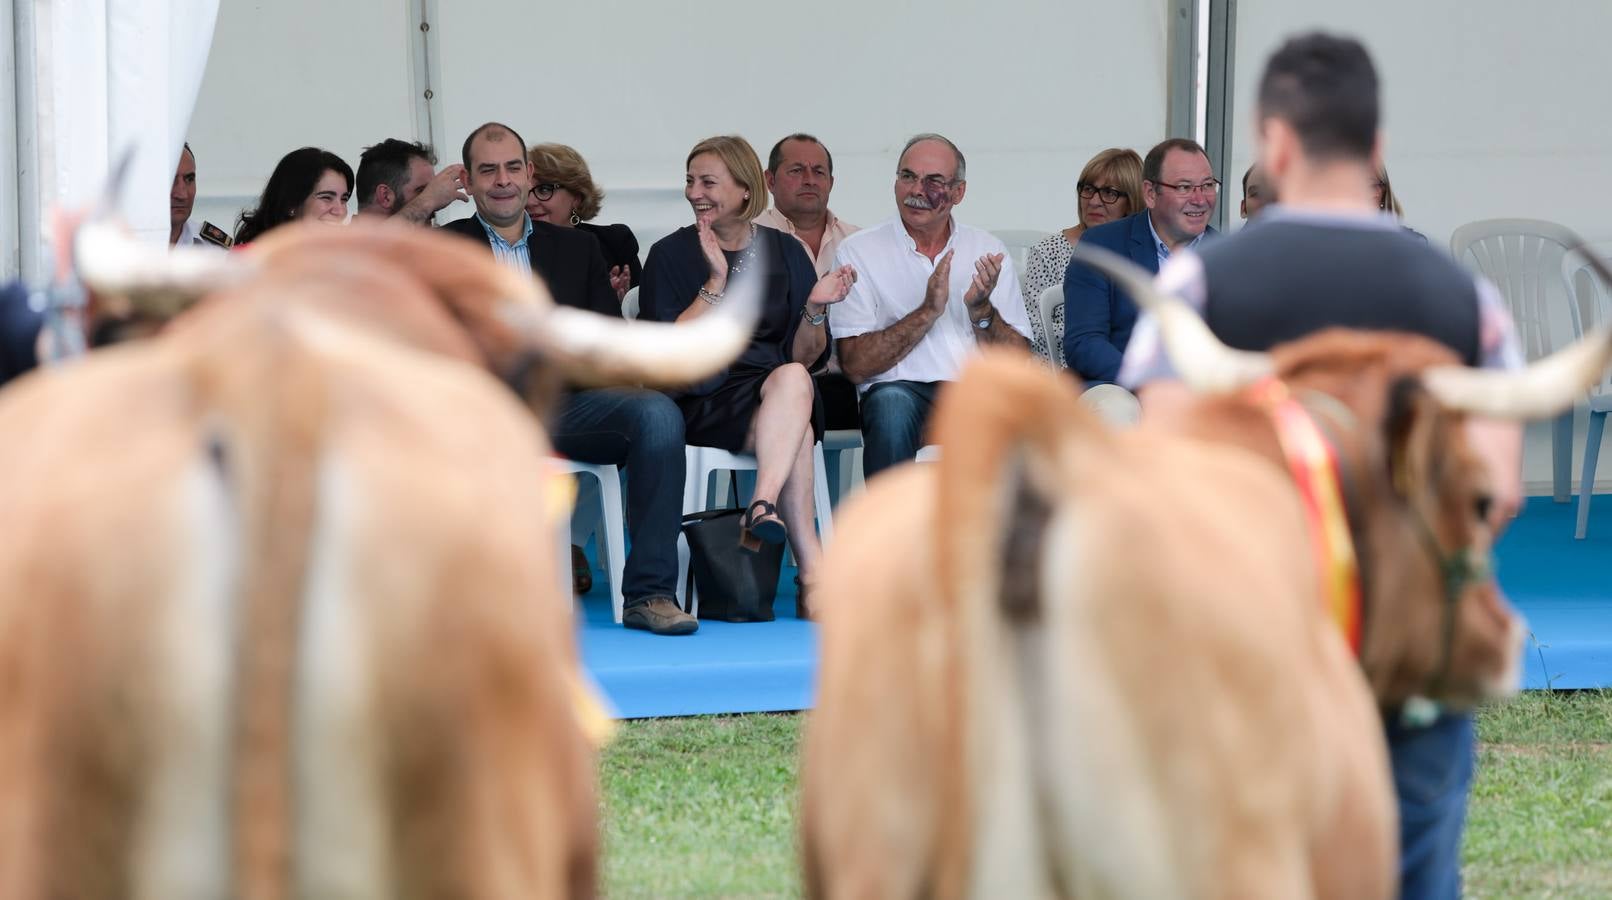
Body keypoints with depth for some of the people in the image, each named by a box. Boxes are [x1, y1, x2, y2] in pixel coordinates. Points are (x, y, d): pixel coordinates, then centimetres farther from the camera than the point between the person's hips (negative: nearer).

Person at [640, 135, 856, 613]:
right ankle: (812, 568, -41)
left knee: (792, 379, -37)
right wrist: (717, 282, -13)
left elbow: (805, 359, 12)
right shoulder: (671, 255, 5)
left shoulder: (786, 252, 13)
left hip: (783, 392, 2)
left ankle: (764, 507, -49)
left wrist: (816, 308, -8)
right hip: (704, 402, -2)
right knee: (795, 416, -35)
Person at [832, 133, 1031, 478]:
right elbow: (855, 365, -4)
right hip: (903, 389, -2)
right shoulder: (859, 252, 6)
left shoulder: (988, 252, 14)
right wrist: (928, 311, -11)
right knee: (891, 404, -37)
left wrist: (981, 310, -8)